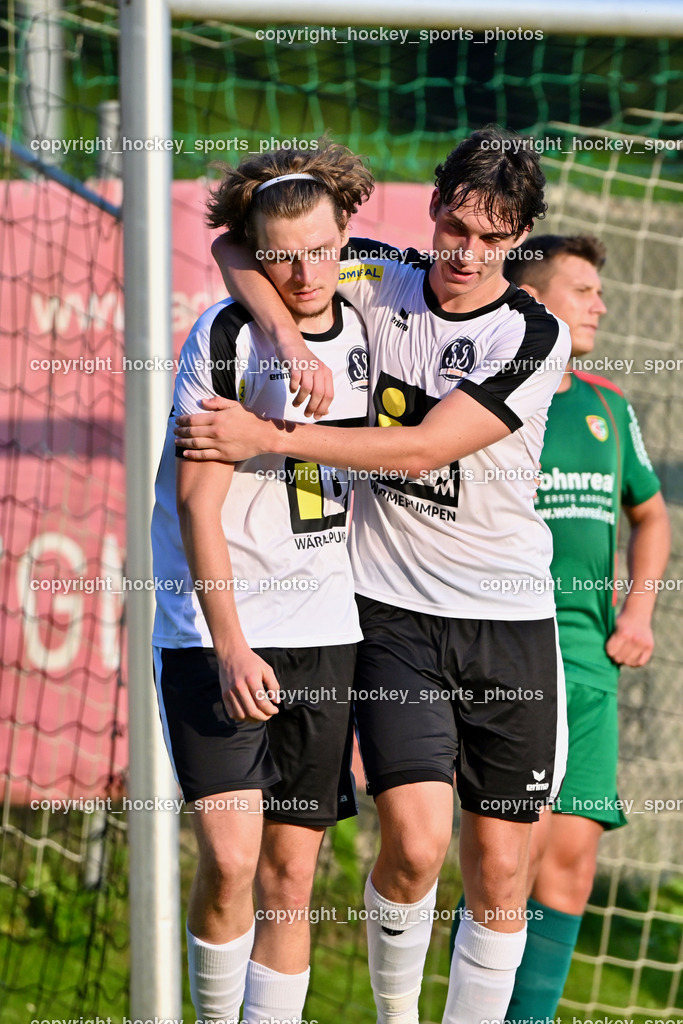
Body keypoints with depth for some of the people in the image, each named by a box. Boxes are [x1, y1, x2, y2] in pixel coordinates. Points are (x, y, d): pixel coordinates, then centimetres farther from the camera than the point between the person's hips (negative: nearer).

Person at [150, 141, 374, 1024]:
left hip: (324, 628, 5)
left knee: (292, 871, 4)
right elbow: (197, 502, -10)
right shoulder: (226, 339, -8)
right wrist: (229, 645, -17)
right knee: (229, 858, -15)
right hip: (214, 626, -5)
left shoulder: (360, 331, 8)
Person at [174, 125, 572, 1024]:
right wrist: (284, 331, -18)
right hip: (393, 611, 0)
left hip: (508, 621, 0)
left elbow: (423, 448, -16)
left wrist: (268, 438, -19)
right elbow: (237, 245, 1)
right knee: (415, 842, -15)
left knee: (500, 872, 2)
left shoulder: (535, 337, -7)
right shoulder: (378, 283, 1)